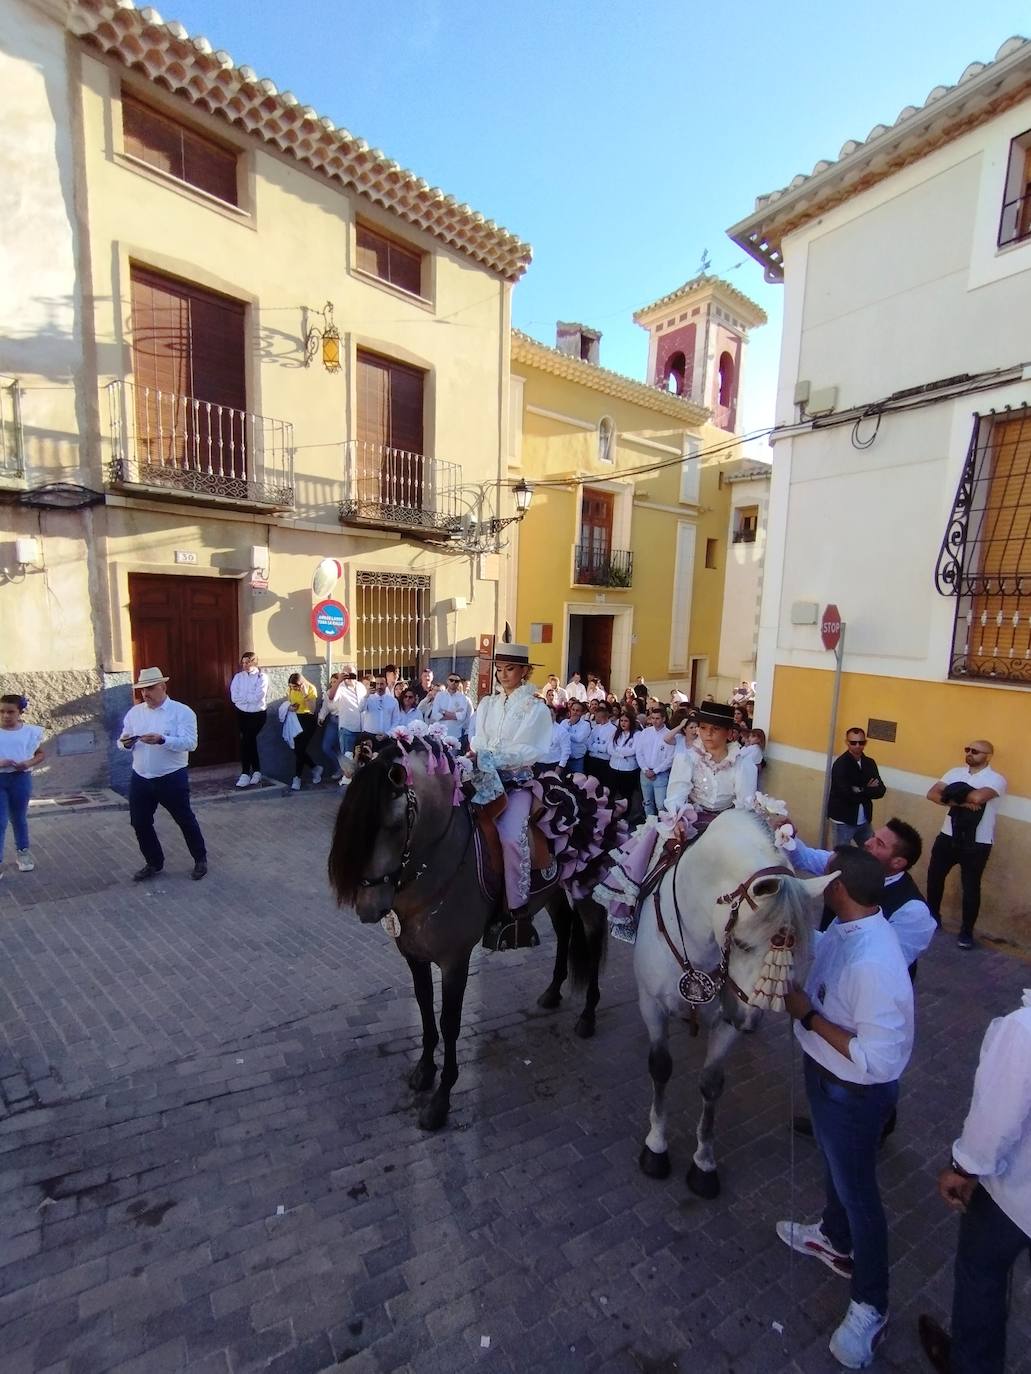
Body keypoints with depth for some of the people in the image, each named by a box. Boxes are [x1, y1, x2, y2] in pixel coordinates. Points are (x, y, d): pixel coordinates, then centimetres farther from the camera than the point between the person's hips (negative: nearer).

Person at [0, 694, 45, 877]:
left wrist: (28, 763, -13)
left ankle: (22, 852, 32)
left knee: (19, 818, 16)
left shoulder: (30, 732, -2)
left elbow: (40, 754, 7)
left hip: (20, 779, 1)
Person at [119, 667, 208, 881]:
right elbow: (123, 740, 10)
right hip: (140, 779, 5)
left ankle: (200, 859, 26)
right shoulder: (134, 712, 6)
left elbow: (190, 743, -20)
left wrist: (161, 740, -33)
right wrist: (126, 743, -14)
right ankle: (154, 863, 31)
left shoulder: (182, 711, -11)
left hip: (172, 779, -5)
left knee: (185, 821, 8)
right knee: (140, 823, 12)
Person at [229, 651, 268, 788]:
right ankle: (256, 771, 17)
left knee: (245, 740, -11)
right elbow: (234, 697, -7)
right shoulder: (238, 677, 5)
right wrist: (249, 697, -15)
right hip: (242, 714, 4)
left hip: (258, 714, -4)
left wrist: (242, 697, -9)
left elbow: (257, 697, -19)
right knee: (250, 741, 6)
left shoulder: (262, 677, -7)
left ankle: (245, 773, -2)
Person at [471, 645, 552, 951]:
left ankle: (518, 908, -10)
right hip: (486, 777, 5)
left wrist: (492, 755, -19)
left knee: (511, 836, -25)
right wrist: (476, 753, -16)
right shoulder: (487, 703, 14)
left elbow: (531, 750, -10)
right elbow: (478, 740, 7)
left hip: (517, 780, -4)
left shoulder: (536, 708, 0)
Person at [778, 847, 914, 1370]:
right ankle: (836, 1239, 59)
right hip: (824, 1074, 8)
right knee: (835, 1164, 32)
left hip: (853, 1092, -8)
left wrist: (807, 1015, -28)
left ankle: (869, 1307, 42)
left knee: (856, 1187, 16)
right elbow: (822, 971, 7)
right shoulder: (846, 928, -13)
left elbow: (878, 1059, -34)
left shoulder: (873, 964, -39)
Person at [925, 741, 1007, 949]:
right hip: (949, 836, 5)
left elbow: (977, 797, -31)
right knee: (934, 877, 13)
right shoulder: (955, 773, 5)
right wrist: (961, 802, -20)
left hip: (977, 843, -5)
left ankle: (966, 932, 22)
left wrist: (953, 794, -13)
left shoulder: (996, 779, -11)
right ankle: (932, 916, 34)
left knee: (970, 887, 5)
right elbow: (932, 794, -7)